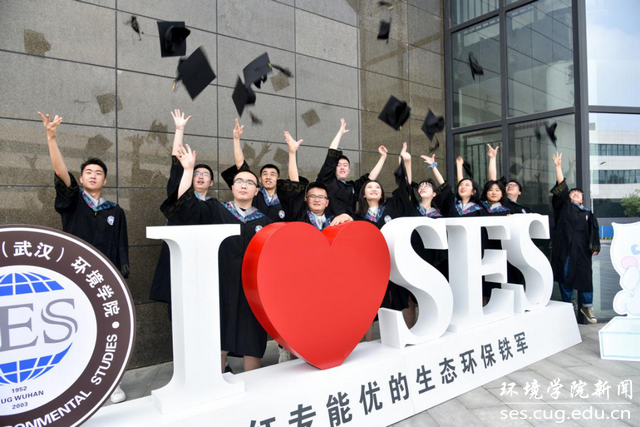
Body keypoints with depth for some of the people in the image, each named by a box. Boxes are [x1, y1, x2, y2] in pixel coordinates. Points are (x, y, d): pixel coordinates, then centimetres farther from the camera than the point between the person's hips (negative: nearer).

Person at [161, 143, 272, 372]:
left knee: (252, 343, 7)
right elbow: (184, 203, -9)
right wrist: (188, 169, -17)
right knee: (220, 340, 6)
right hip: (221, 285, -1)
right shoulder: (215, 210, 5)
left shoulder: (263, 221, 8)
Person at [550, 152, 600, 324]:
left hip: (582, 249, 2)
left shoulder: (588, 214, 17)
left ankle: (587, 307, 13)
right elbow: (561, 187, 2)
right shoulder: (564, 206, 10)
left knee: (585, 276, 0)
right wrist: (558, 166, -4)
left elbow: (593, 232, 14)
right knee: (565, 276, 1)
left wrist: (595, 247, 2)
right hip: (564, 248, -2)